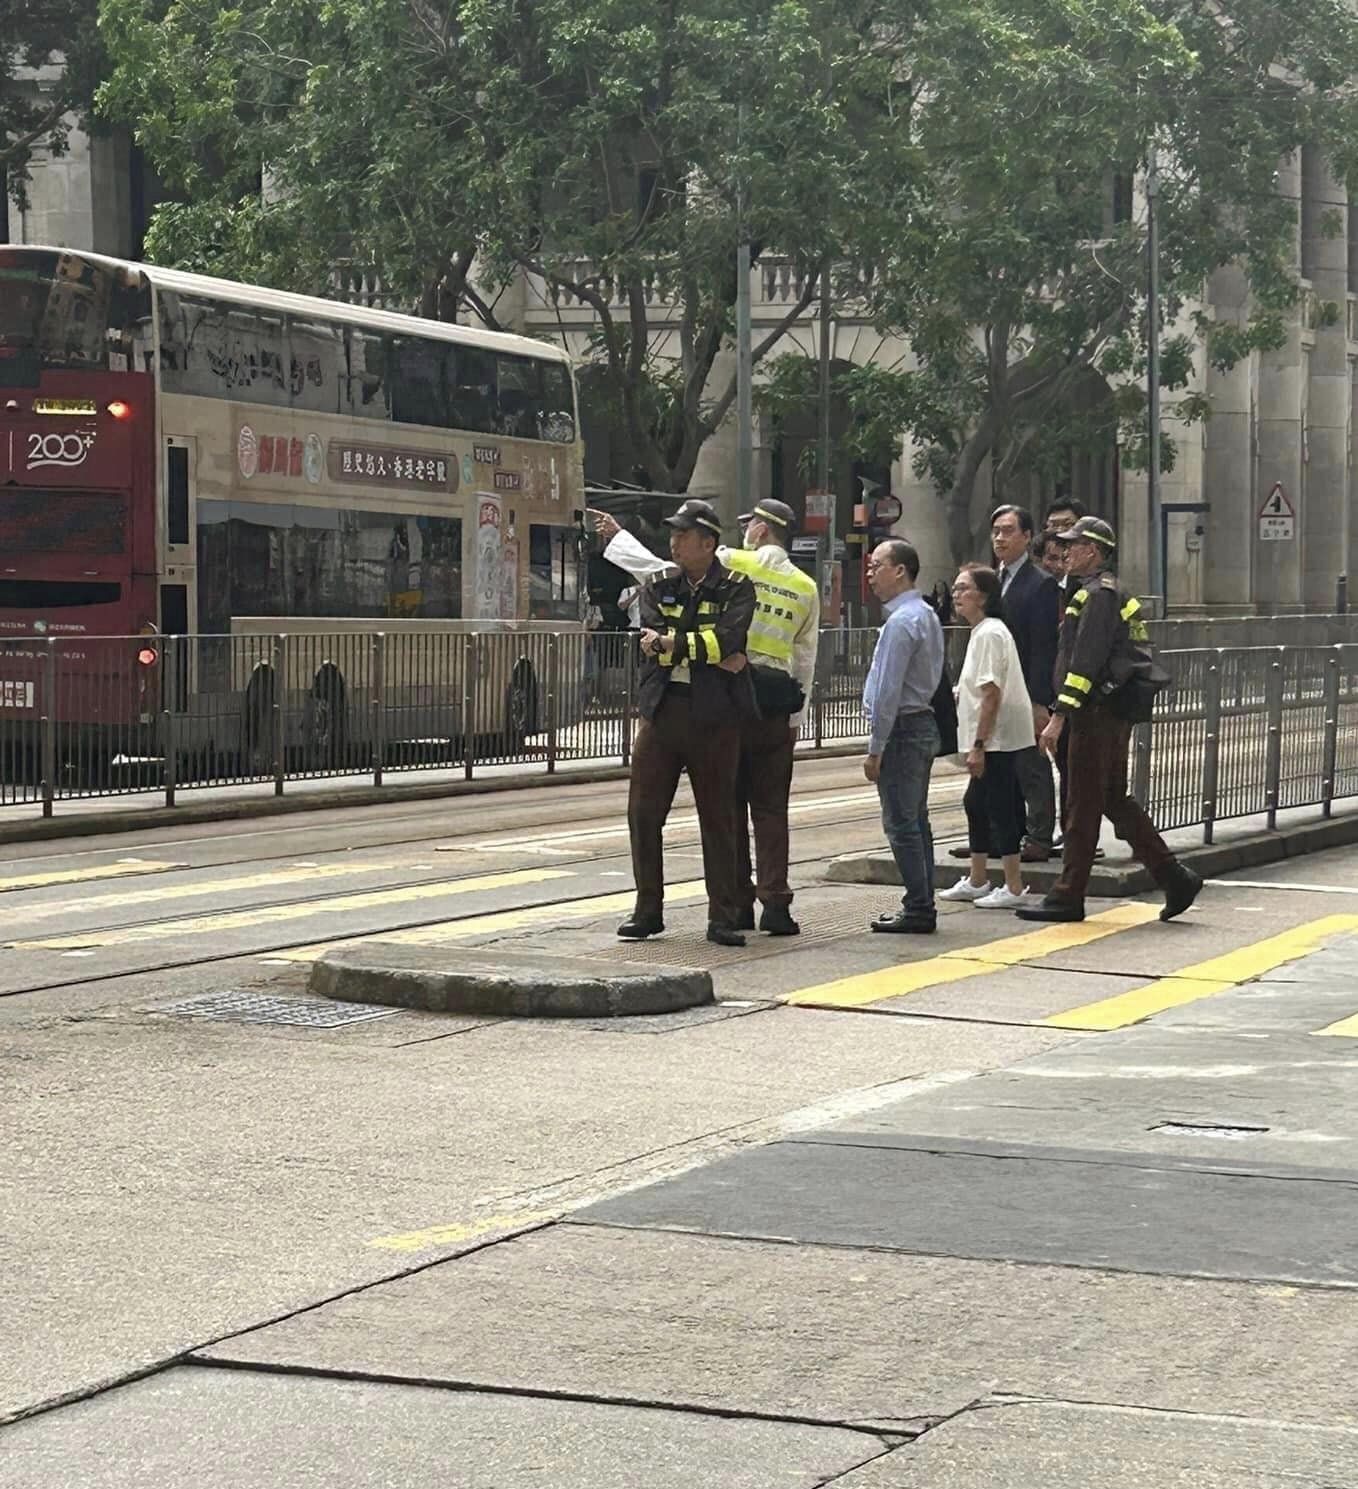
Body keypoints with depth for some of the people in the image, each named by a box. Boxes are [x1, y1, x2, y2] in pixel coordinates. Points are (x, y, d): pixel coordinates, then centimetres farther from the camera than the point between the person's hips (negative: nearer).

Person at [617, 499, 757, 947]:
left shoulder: (736, 589, 1)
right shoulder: (658, 587, 11)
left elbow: (728, 638, -16)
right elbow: (652, 638, -5)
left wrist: (671, 644, -12)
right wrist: (712, 654, -13)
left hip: (714, 715, -3)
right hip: (661, 709, 3)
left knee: (718, 817, 2)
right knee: (643, 812, 1)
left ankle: (723, 917, 8)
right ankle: (647, 910, 11)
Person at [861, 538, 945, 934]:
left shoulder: (901, 622, -18)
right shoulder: (926, 615, 13)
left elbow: (888, 692, -20)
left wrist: (876, 748, -17)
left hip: (902, 728, -10)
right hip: (924, 722, 10)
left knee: (901, 823, -6)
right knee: (916, 821, 14)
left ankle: (917, 909, -5)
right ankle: (922, 905, 18)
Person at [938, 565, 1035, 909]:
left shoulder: (989, 635, -16)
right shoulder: (983, 632, 15)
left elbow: (992, 695, -21)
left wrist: (978, 746, -22)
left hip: (997, 739, -11)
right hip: (993, 741, 11)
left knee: (1000, 808, -6)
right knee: (976, 803, 17)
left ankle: (1013, 888, -2)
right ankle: (977, 882, 26)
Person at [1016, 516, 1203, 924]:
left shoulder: (1099, 594, -14)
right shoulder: (1111, 592, 19)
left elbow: (1085, 661, -22)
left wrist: (1060, 715, -22)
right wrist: (1064, 712, 24)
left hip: (1096, 717, -10)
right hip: (1113, 717, 10)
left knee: (1082, 806, -4)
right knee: (1115, 800, 14)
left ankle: (1068, 897, 1)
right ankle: (1174, 878, 13)